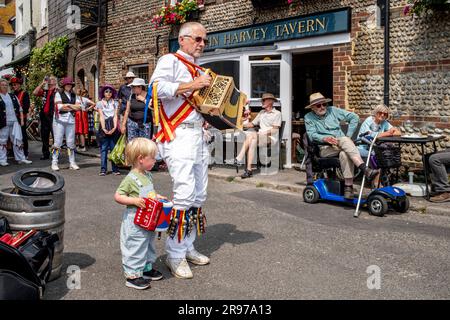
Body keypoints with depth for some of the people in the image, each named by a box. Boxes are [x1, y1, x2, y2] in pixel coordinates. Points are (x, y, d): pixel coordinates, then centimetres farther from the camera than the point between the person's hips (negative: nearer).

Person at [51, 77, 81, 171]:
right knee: (57, 142, -4)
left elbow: (79, 107, 2)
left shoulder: (75, 96, 15)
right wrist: (73, 107, -2)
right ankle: (54, 163, 0)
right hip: (60, 120, -4)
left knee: (71, 142, 6)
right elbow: (60, 107, -9)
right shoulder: (59, 94, 3)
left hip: (71, 120, 4)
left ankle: (72, 163, 11)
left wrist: (68, 105, -9)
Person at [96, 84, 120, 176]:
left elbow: (115, 116, 2)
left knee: (114, 148, -1)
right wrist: (104, 128, -11)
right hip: (104, 126, 0)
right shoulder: (100, 103, 10)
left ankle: (115, 169, 2)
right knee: (103, 148, -2)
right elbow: (101, 116, 0)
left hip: (113, 127, 1)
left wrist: (114, 127, -11)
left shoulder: (115, 103, 11)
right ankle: (103, 169, -1)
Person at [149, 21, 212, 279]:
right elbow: (158, 88, -20)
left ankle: (188, 247, 21)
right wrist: (193, 84, -16)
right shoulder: (170, 60, -1)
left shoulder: (198, 71, 24)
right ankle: (175, 254, -4)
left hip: (199, 135, 9)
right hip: (179, 135, -9)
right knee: (185, 194, -15)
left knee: (200, 195, 9)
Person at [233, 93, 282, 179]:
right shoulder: (262, 112, 27)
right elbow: (252, 124, 22)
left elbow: (275, 130, -6)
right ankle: (249, 169, -39)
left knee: (250, 135, -32)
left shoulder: (277, 113, 5)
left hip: (271, 137, -5)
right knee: (252, 141, -32)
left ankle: (239, 159, -33)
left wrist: (263, 133, -17)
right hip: (260, 136, 5)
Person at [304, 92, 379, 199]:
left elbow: (354, 117, 14)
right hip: (325, 149, -2)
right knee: (344, 140, -34)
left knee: (344, 154, -36)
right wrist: (325, 138, -25)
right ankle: (365, 170, -46)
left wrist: (349, 135, 4)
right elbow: (312, 135, -5)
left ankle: (348, 186, -38)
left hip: (342, 145, 2)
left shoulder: (332, 110, 14)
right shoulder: (308, 118, 10)